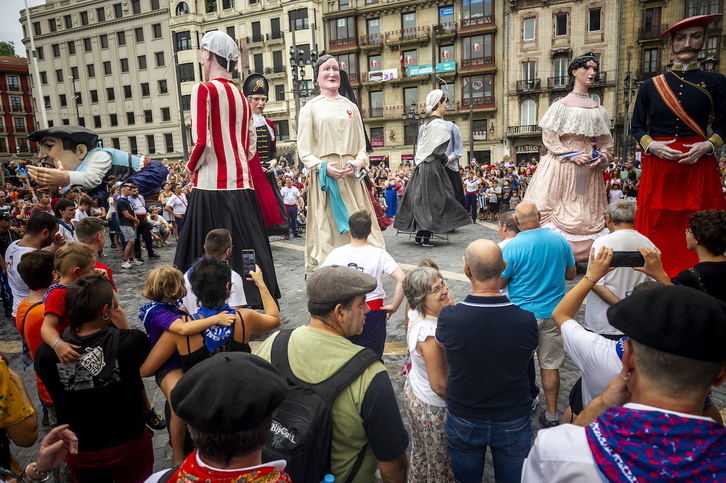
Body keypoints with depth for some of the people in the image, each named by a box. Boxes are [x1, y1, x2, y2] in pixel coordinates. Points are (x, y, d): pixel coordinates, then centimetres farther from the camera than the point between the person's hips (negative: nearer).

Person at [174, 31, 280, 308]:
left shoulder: (204, 90, -7)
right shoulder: (240, 95, 14)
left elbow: (201, 141, -15)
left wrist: (190, 167, 1)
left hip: (212, 183, -7)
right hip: (241, 181, 7)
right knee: (248, 245, 11)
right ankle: (262, 301, 18)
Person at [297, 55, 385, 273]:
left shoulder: (350, 107, 15)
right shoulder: (311, 107, 5)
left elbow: (361, 145, 14)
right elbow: (303, 150, 0)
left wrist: (359, 162, -7)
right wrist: (324, 167, -16)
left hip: (352, 177, 3)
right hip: (324, 176, -3)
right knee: (327, 229, -2)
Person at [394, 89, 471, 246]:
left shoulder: (429, 123, 15)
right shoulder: (440, 124, -13)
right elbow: (437, 150, -18)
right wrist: (447, 159, -2)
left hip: (423, 165, 9)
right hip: (433, 167, -9)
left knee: (423, 200, 11)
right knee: (432, 200, -2)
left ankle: (420, 234, 17)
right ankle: (425, 236, 1)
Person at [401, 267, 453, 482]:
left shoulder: (418, 319, -8)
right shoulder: (432, 333, -34)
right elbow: (440, 385, -26)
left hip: (413, 393, 8)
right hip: (433, 408, -8)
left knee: (419, 454, 28)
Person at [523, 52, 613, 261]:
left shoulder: (599, 110, 13)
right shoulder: (561, 105, -1)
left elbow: (606, 141, 16)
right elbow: (549, 137, -7)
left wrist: (602, 157, -4)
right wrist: (572, 156, -15)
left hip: (589, 166, 5)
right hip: (561, 166, -5)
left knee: (588, 212, 4)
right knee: (557, 209, -6)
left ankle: (581, 255, 12)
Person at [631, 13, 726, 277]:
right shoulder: (651, 85, 8)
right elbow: (637, 127, 9)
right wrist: (651, 145, -10)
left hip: (698, 166, 0)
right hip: (658, 166, 0)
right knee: (657, 227, 1)